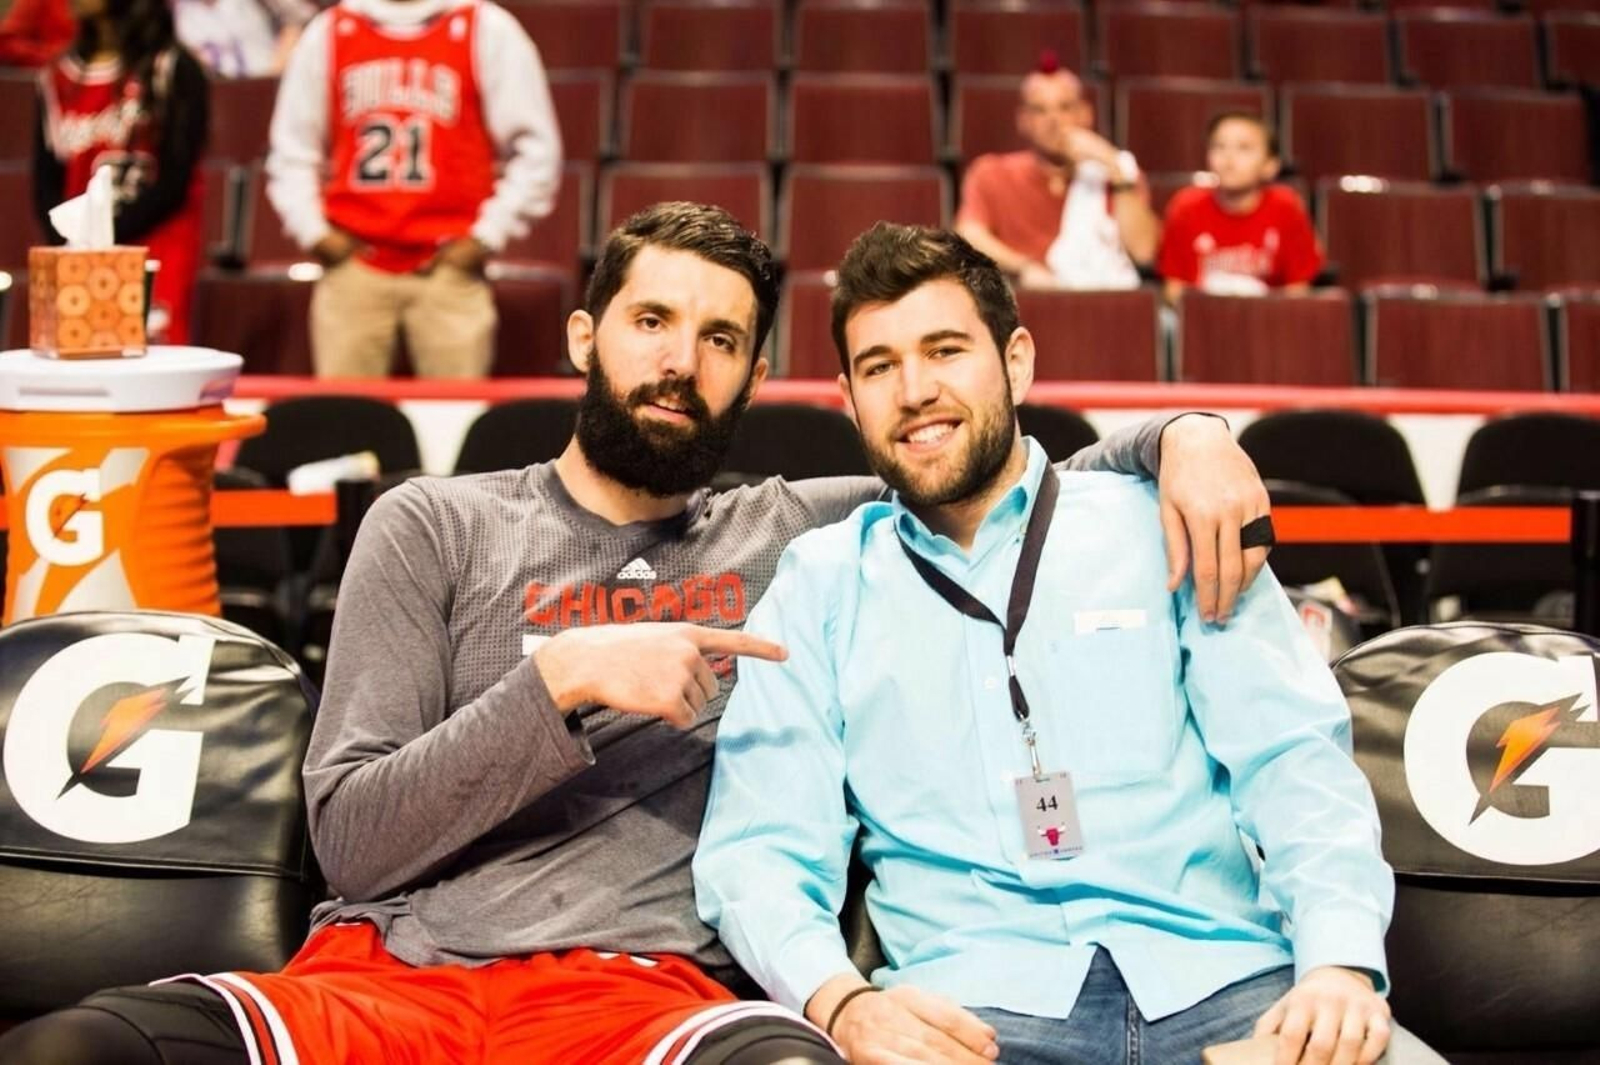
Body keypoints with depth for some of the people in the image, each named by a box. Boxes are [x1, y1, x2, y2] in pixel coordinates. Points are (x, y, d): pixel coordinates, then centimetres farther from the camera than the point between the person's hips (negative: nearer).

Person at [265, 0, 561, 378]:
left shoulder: (488, 31, 5)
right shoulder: (327, 33, 12)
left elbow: (534, 150, 4)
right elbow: (292, 150, 19)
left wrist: (487, 234, -2)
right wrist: (311, 230, 6)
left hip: (449, 265, -2)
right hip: (351, 264, 2)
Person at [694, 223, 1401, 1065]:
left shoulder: (1162, 528, 11)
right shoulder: (820, 583, 12)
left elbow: (1293, 759, 3)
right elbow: (758, 846, 4)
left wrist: (1340, 961, -16)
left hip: (1220, 977, 1)